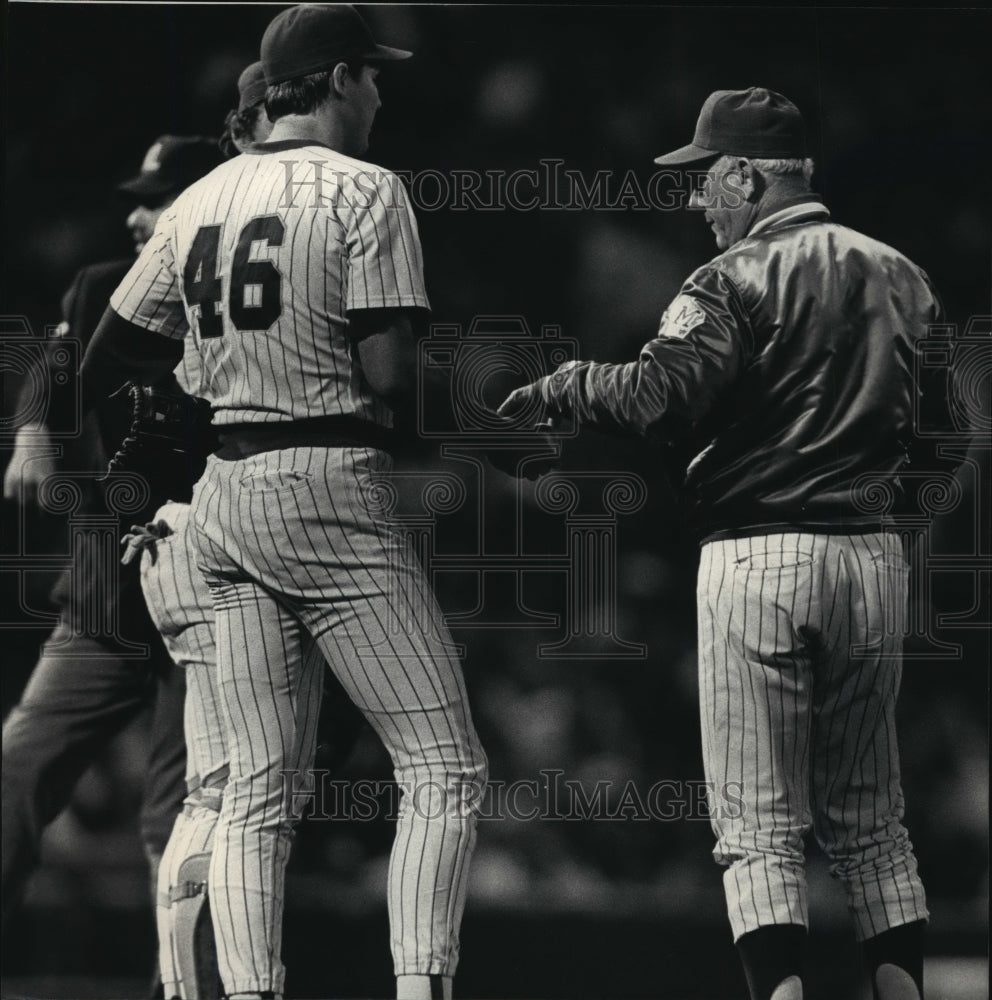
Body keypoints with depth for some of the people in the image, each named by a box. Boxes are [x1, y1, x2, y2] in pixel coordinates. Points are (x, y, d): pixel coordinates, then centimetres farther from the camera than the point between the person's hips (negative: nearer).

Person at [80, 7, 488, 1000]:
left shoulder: (198, 200, 13)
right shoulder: (363, 191, -6)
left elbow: (103, 364, 15)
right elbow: (387, 376, -14)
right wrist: (412, 396, 7)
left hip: (224, 497, 7)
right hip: (327, 489, -7)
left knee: (257, 790, 8)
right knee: (445, 770, -4)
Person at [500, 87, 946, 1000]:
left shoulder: (739, 278, -9)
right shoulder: (900, 277, 10)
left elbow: (661, 396, -21)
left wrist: (563, 386, -7)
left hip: (758, 556, -6)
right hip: (874, 557, 6)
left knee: (759, 828, -2)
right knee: (870, 821, 14)